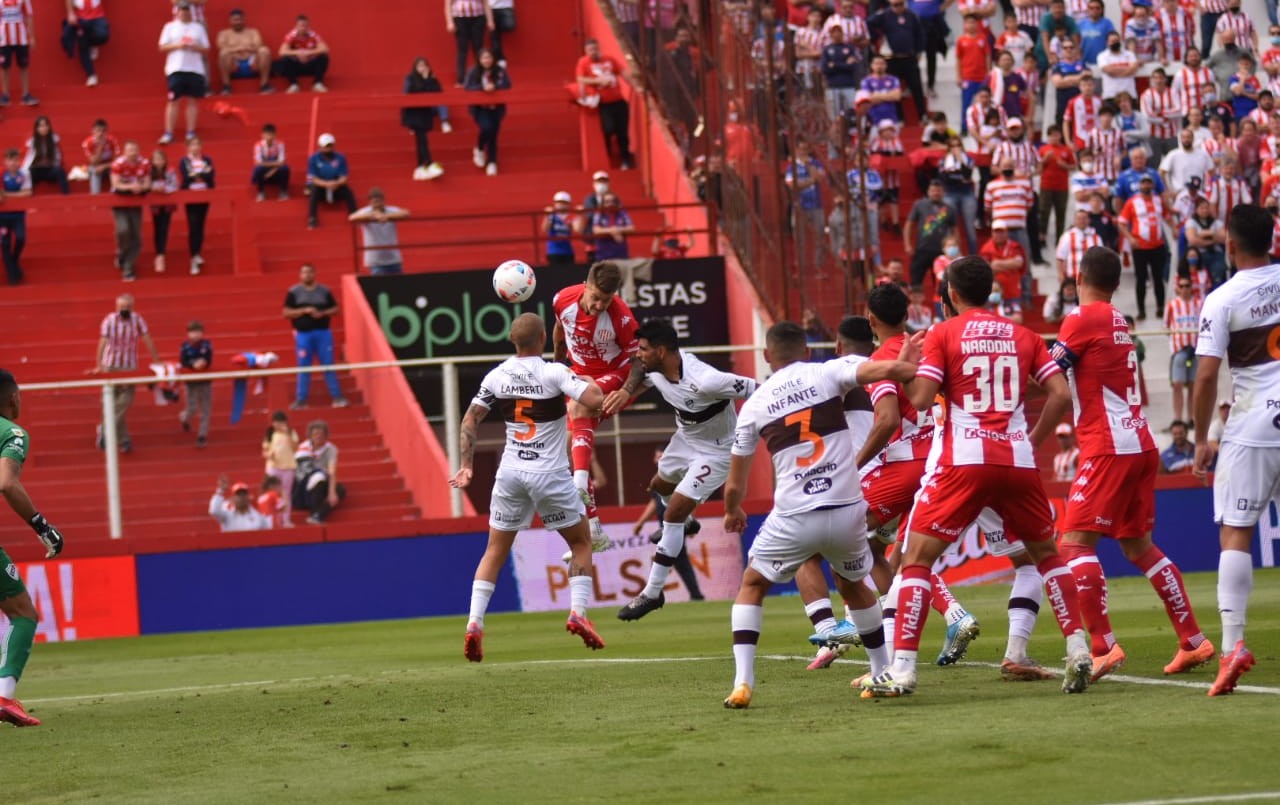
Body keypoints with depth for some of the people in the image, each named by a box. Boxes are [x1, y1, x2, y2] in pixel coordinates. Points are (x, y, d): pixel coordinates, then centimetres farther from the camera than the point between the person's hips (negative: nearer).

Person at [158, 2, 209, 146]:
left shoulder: (198, 28, 11)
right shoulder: (170, 27, 7)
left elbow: (206, 49, 10)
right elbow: (163, 47, 3)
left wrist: (195, 47, -10)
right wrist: (177, 45, -13)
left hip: (195, 68, 2)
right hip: (176, 69, -2)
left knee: (193, 100, 2)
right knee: (174, 100, -5)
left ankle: (191, 133, 6)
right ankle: (168, 134, -5)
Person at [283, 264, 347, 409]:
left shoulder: (324, 291, 6)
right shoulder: (293, 292, 1)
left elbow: (335, 309, 8)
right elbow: (286, 313, -3)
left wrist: (322, 313, -12)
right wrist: (304, 311, -15)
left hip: (323, 333, 1)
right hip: (303, 334, -1)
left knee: (328, 365, 1)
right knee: (304, 367, 2)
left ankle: (337, 397, 5)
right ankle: (301, 400, 8)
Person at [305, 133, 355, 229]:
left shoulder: (340, 158, -4)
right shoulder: (314, 159, -8)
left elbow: (344, 177, -8)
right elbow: (312, 178, -14)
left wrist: (337, 183, -32)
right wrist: (326, 184, -32)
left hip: (336, 187, 1)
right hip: (320, 186, -1)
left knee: (347, 190, -29)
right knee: (313, 190, -35)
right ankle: (312, 219, -37)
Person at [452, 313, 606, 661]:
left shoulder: (497, 376, 1)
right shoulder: (554, 373, -13)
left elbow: (470, 420, 4)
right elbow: (595, 400, -22)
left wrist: (466, 465, 10)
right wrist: (588, 381, 0)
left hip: (510, 473, 3)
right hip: (550, 475, -3)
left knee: (496, 550, 12)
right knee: (581, 542, 15)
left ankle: (474, 623, 0)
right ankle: (578, 613, 0)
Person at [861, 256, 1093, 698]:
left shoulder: (943, 334, 2)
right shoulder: (1022, 335, 13)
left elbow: (920, 399, -7)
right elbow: (1061, 393, 5)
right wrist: (1033, 440, 15)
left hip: (965, 463, -4)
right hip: (1018, 462, 4)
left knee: (917, 557, 1)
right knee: (1047, 554, 22)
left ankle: (902, 669, -9)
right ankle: (1078, 650, 10)